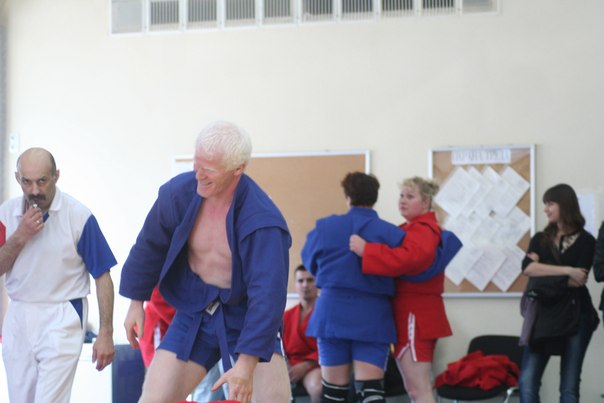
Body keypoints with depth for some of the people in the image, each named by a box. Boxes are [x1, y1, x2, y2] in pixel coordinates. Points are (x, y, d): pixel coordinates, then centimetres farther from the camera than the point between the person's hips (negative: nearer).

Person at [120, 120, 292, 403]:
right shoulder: (178, 192, -12)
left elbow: (267, 294, -29)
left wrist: (247, 363, -34)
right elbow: (150, 246, 6)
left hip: (247, 317, -3)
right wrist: (136, 302, 14)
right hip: (193, 314, 3)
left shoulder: (262, 221, -26)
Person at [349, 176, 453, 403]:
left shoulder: (422, 230, -14)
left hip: (414, 315, -11)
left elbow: (410, 258, -32)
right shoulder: (414, 229, 18)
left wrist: (366, 250, -32)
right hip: (413, 313, 11)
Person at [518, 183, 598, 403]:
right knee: (527, 382, -6)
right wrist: (567, 271, -16)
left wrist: (542, 273, -8)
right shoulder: (540, 239, 11)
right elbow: (527, 268, -9)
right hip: (544, 315, 3)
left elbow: (578, 280, -12)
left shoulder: (585, 240, 1)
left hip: (574, 316, -3)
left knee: (570, 385, 2)